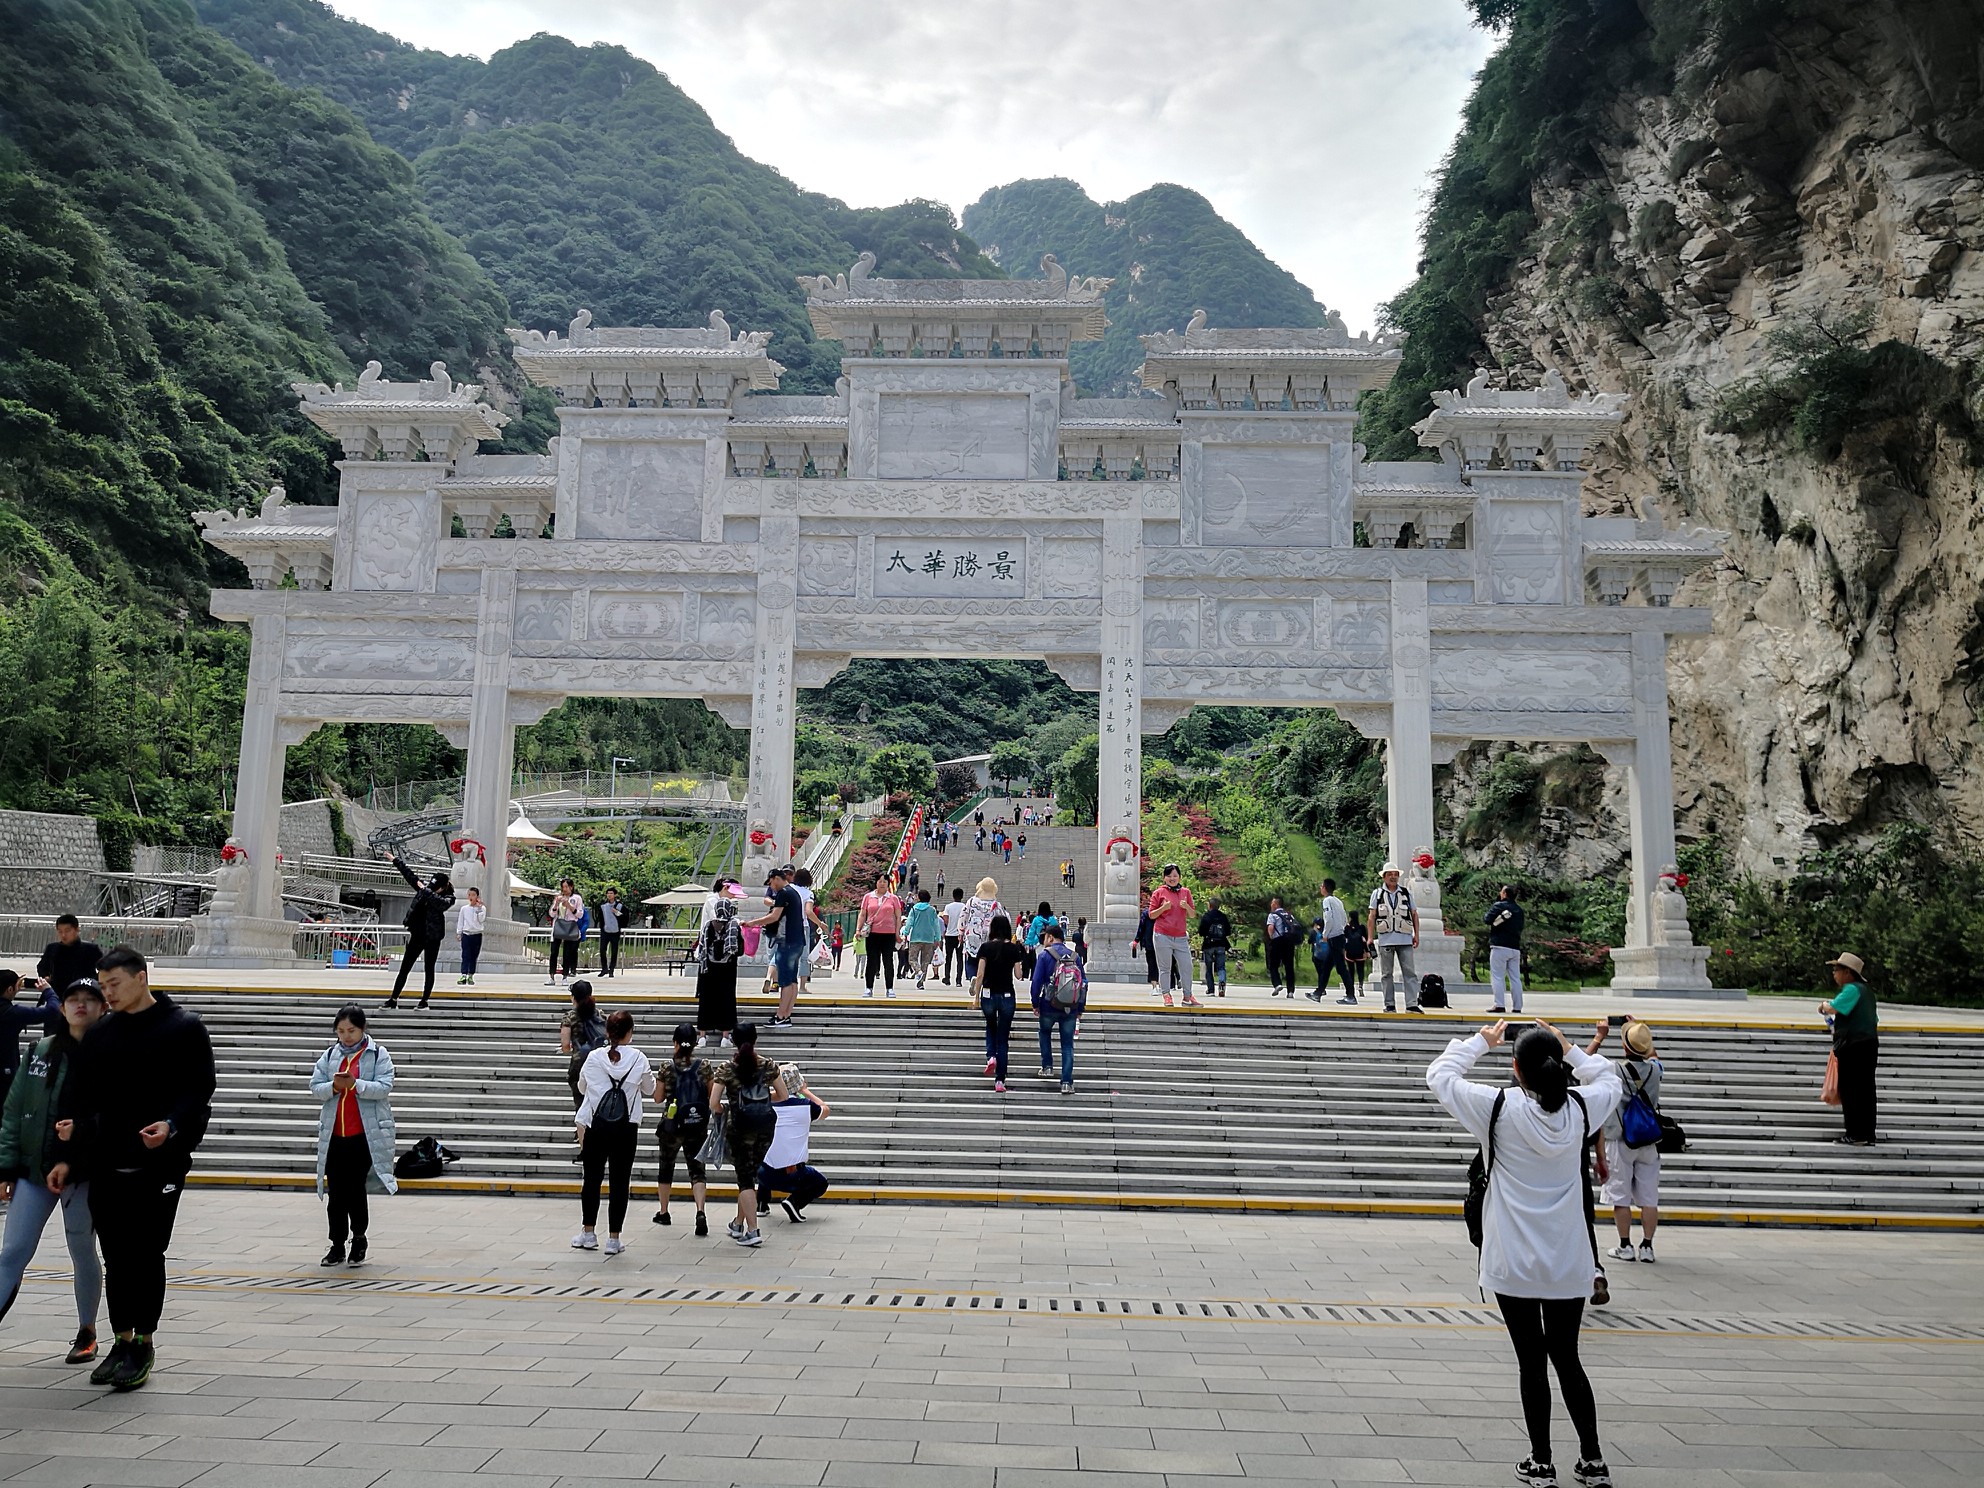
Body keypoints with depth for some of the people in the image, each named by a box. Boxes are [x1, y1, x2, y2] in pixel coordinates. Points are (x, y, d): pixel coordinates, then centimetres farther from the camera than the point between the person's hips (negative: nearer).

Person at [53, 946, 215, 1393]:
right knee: (116, 1255, 9)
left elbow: (200, 1088, -8)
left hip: (161, 1161, -5)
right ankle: (123, 1341, 20)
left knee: (148, 1253, -1)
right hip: (106, 1163, 5)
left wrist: (172, 1125, -24)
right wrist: (68, 1157, 9)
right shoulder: (99, 1035, 11)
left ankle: (143, 1344, 10)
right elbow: (80, 1099, 13)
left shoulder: (184, 1028, -3)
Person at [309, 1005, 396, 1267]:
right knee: (336, 1193, 6)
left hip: (365, 1136, -4)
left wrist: (355, 1084, -24)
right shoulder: (329, 1055, 11)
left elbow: (384, 1087, -11)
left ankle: (359, 1238, 18)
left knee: (356, 1190, -3)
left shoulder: (378, 1054, -1)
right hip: (334, 1135, 4)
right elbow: (315, 1087, 5)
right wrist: (334, 1086, -15)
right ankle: (337, 1245, 16)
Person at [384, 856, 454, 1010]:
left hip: (432, 938, -5)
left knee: (428, 969, 2)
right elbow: (410, 875, 14)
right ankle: (393, 999, 9)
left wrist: (425, 891, -33)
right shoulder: (425, 888, 5)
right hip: (417, 935, 5)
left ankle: (425, 1000, 9)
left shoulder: (449, 899, -9)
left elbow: (440, 903, -32)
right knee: (404, 968, 6)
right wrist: (396, 860, 20)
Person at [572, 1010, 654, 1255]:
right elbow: (649, 1090, 9)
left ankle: (588, 1232, 22)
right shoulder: (638, 1059, -6)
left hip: (596, 1125, 1)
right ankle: (613, 1238, 7)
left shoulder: (594, 1057, -4)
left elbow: (582, 1086, 11)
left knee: (592, 1179, 14)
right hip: (625, 1128, -1)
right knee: (619, 1182, 5)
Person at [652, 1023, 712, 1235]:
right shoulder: (704, 1067, -5)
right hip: (698, 1126, 0)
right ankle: (700, 1212, -19)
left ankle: (663, 1212, 31)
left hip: (671, 1125, 0)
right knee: (697, 1169, 3)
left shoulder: (667, 1068, -7)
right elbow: (711, 1098, 0)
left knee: (667, 1166, 19)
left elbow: (658, 1099, 0)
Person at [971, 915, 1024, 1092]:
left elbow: (980, 975, -7)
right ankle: (1000, 1080, 4)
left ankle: (991, 1056, 3)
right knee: (1003, 1037, 7)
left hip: (988, 994, 0)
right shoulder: (1014, 949, -2)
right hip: (1007, 996, 0)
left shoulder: (986, 947, -5)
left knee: (991, 1026, 28)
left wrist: (976, 996, 0)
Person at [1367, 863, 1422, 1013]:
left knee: (1409, 972, -6)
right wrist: (1370, 937, -1)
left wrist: (1416, 934, 9)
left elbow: (1414, 914, 16)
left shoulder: (1406, 893, 11)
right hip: (1385, 939, -1)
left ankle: (1412, 1004, -7)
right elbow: (1372, 916, 5)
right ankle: (1389, 1005, 8)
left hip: (1405, 940, 1)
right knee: (1387, 974, 3)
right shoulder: (1377, 893, 7)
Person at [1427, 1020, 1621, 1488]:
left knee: (1532, 1364, 6)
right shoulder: (1581, 1110, -4)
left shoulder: (1500, 1108, -14)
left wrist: (1481, 1041, 8)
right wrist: (1567, 1049, 14)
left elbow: (1439, 1074, -1)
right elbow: (1609, 1078, 18)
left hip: (1514, 1268, -3)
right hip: (1569, 1266, 3)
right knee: (1568, 1361, 16)